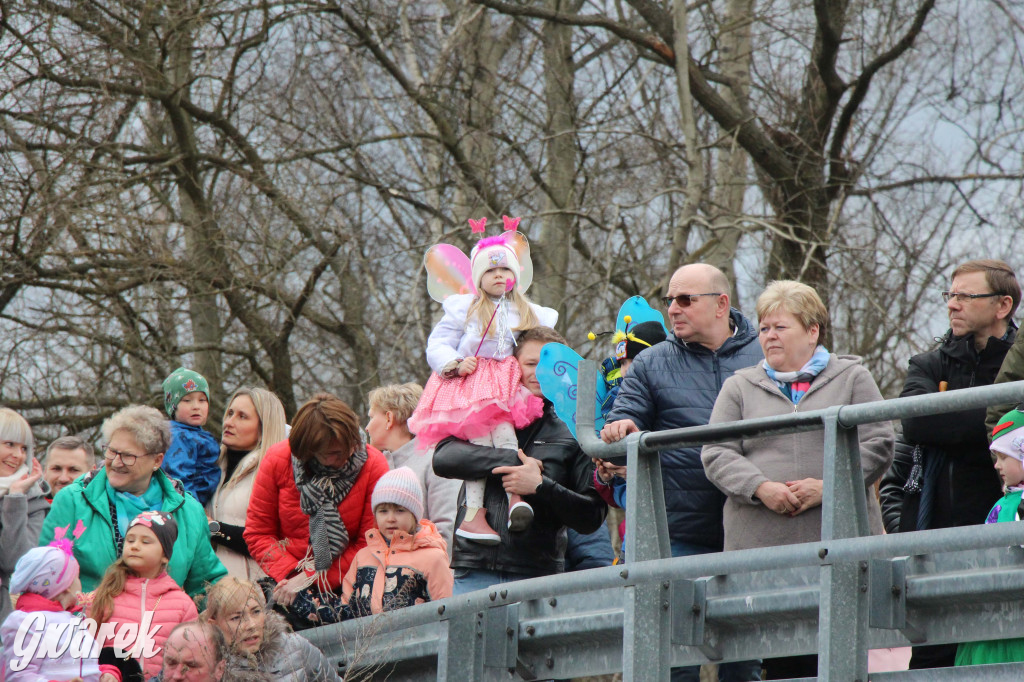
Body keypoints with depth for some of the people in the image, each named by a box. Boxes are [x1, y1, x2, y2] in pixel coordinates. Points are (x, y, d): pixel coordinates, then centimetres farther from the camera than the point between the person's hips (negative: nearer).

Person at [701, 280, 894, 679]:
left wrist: (827, 486, -13)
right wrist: (761, 488, -12)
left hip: (837, 543, -1)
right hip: (760, 546, 1)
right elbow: (717, 456, 6)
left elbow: (877, 445, 1)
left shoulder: (851, 378, 11)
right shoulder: (740, 387, 16)